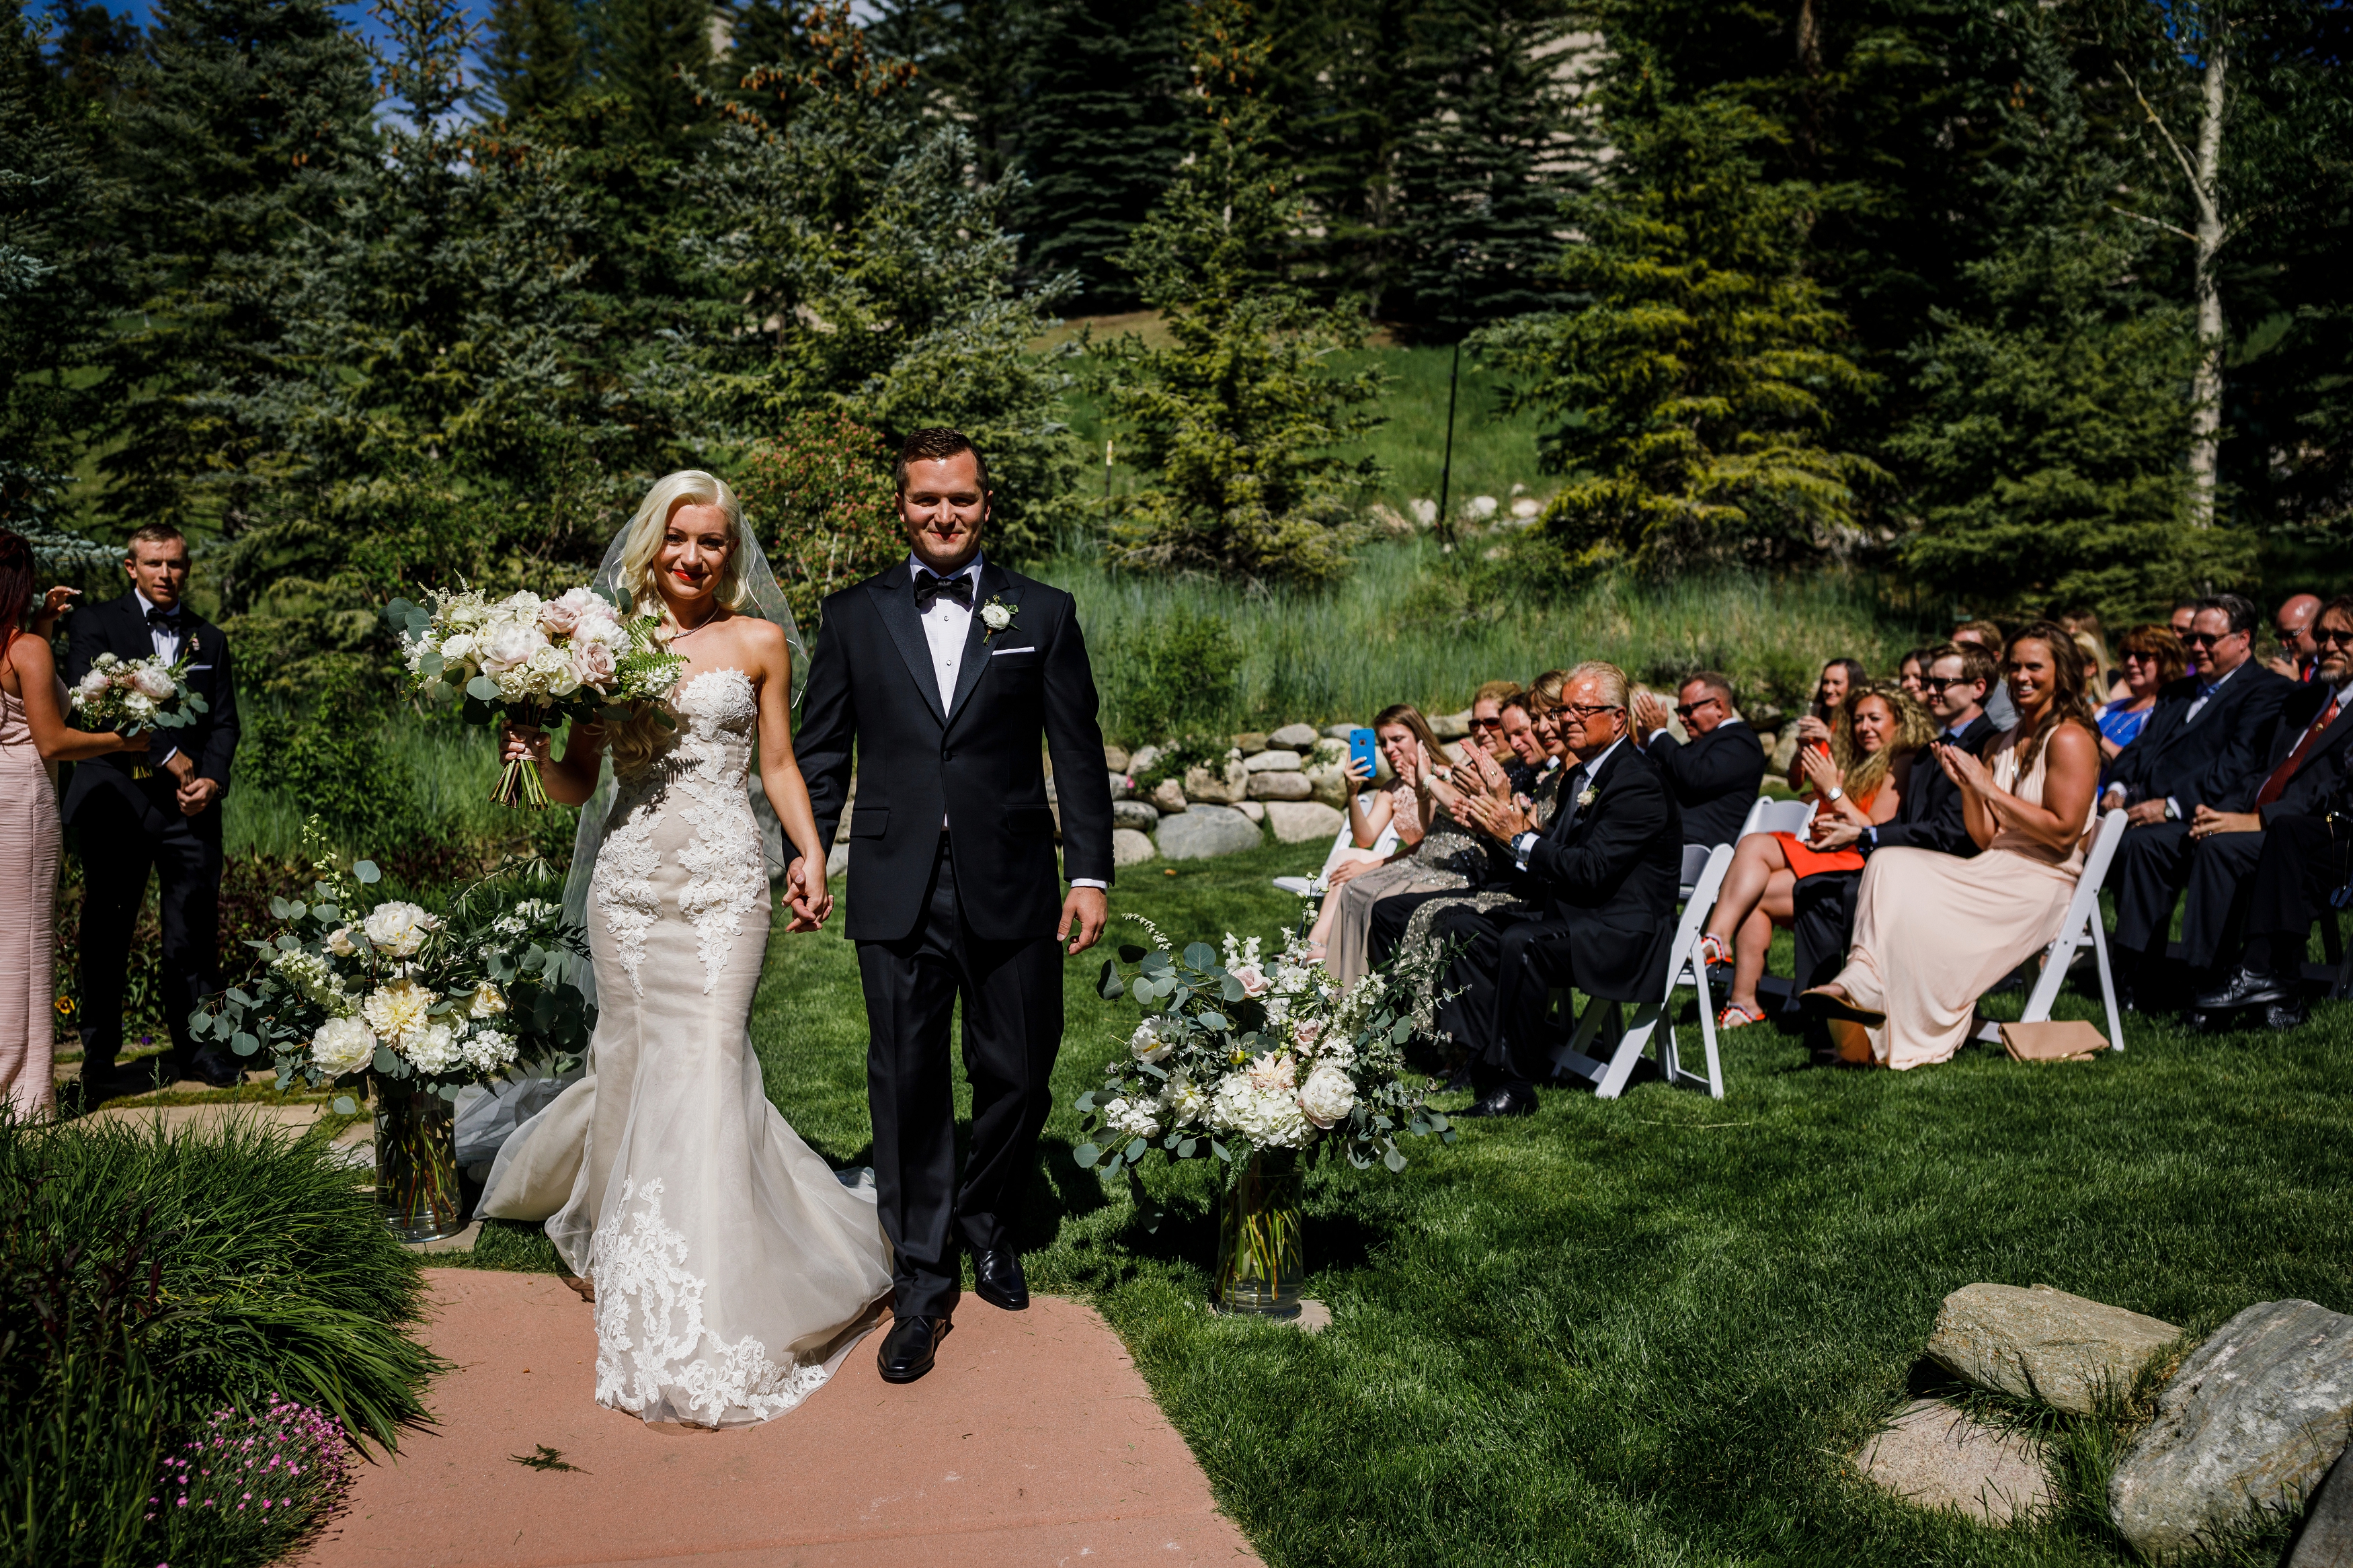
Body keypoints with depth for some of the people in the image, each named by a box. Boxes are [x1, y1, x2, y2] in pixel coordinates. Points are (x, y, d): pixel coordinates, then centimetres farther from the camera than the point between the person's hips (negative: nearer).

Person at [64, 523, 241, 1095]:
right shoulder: (95, 624, 5)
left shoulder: (208, 638, 17)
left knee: (195, 931, 2)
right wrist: (169, 756, -11)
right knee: (107, 935, 4)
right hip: (114, 802, -3)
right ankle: (99, 1061, 11)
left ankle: (197, 1047, 13)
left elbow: (224, 721, 13)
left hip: (189, 805, 3)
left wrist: (212, 780, -5)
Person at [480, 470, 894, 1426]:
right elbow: (577, 781, 8)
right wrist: (535, 753, -13)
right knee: (633, 1058, 7)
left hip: (723, 878, -2)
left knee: (705, 1065, -7)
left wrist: (814, 859, -2)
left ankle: (703, 1324, 2)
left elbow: (779, 767, 9)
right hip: (628, 874, 2)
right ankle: (628, 1245, 35)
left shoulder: (759, 641, 6)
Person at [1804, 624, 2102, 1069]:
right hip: (1997, 873, 8)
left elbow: (2064, 832, -16)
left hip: (2043, 883, -8)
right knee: (1890, 864, -15)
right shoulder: (2004, 744, 19)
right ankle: (1859, 984, -30)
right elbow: (1985, 837, 13)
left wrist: (1988, 787, -13)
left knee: (1920, 908, -27)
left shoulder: (2070, 739, -6)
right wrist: (1965, 784, -4)